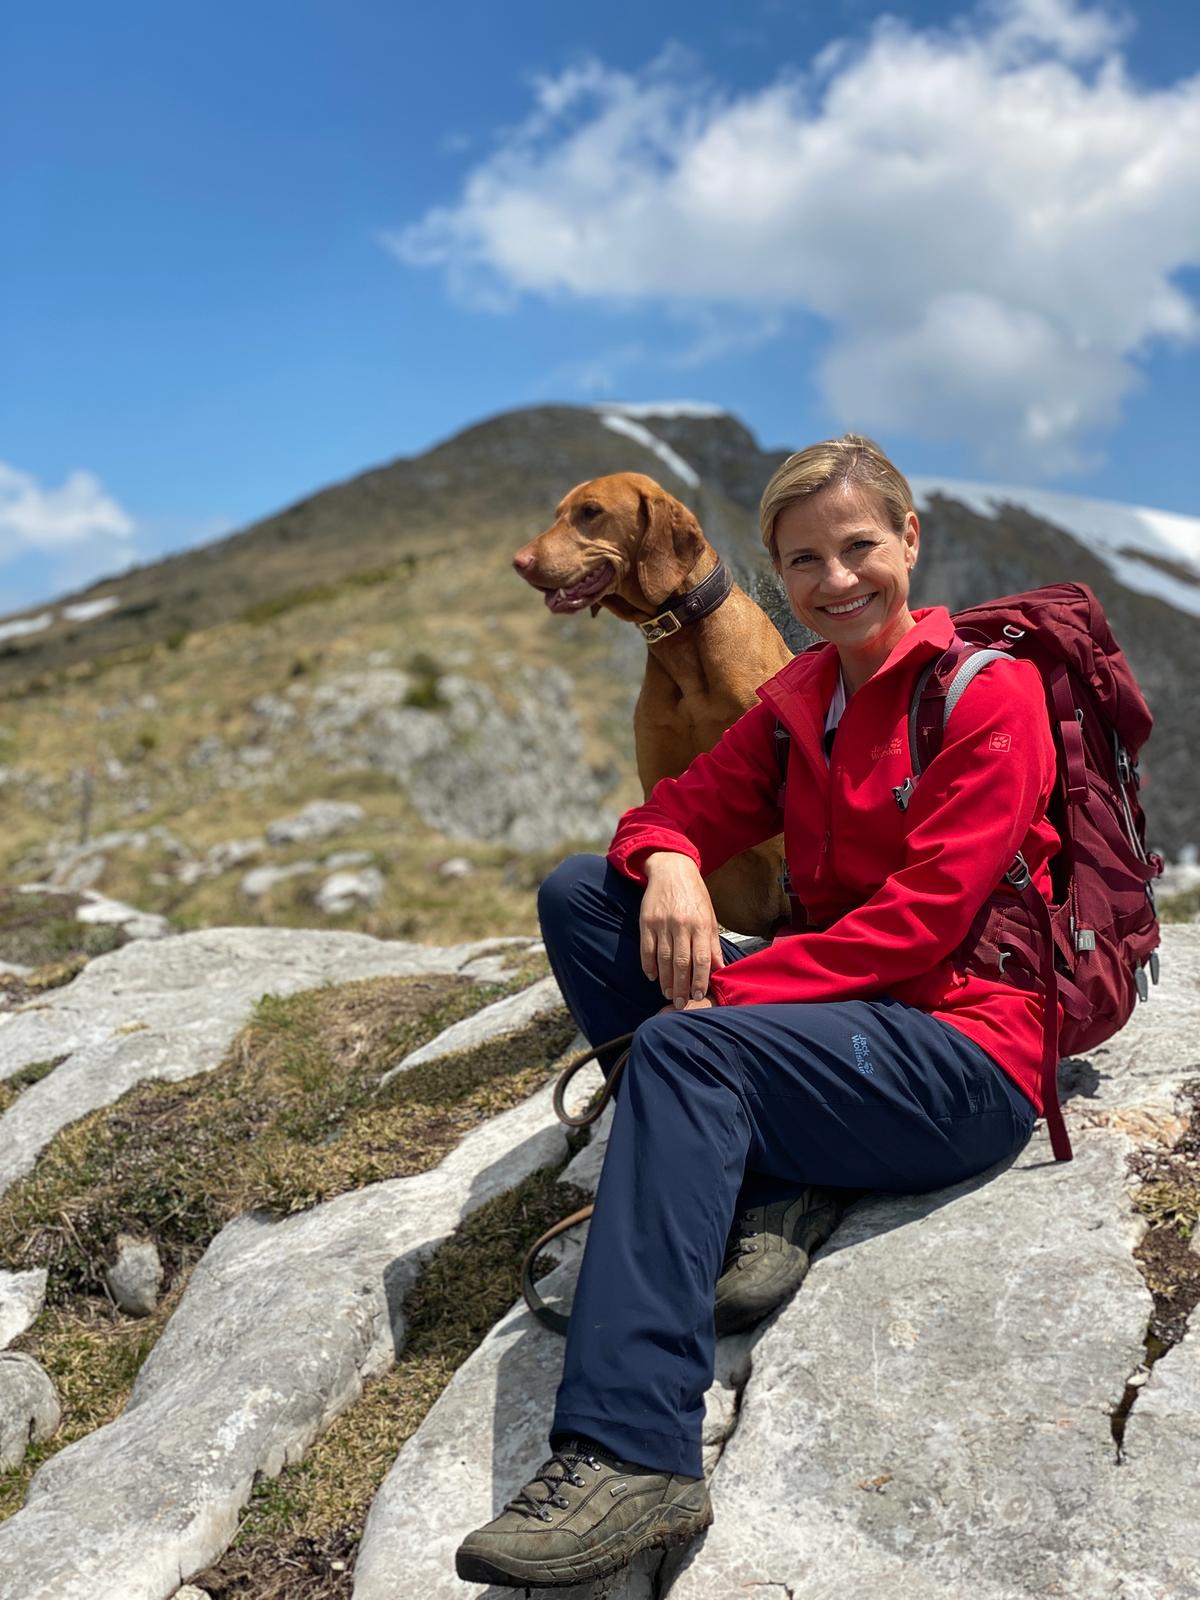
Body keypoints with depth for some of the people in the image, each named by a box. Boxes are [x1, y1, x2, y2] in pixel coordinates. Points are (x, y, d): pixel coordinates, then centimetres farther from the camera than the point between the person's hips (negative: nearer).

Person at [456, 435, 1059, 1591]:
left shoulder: (989, 692, -8)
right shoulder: (796, 701, 12)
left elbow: (923, 916, -17)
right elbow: (685, 808, 10)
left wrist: (720, 990, -21)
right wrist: (667, 861, -17)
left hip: (965, 1059, -7)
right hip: (831, 1012, 7)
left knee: (686, 1047, -32)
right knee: (579, 889, -5)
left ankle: (631, 1453, -32)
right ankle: (729, 1198, -12)